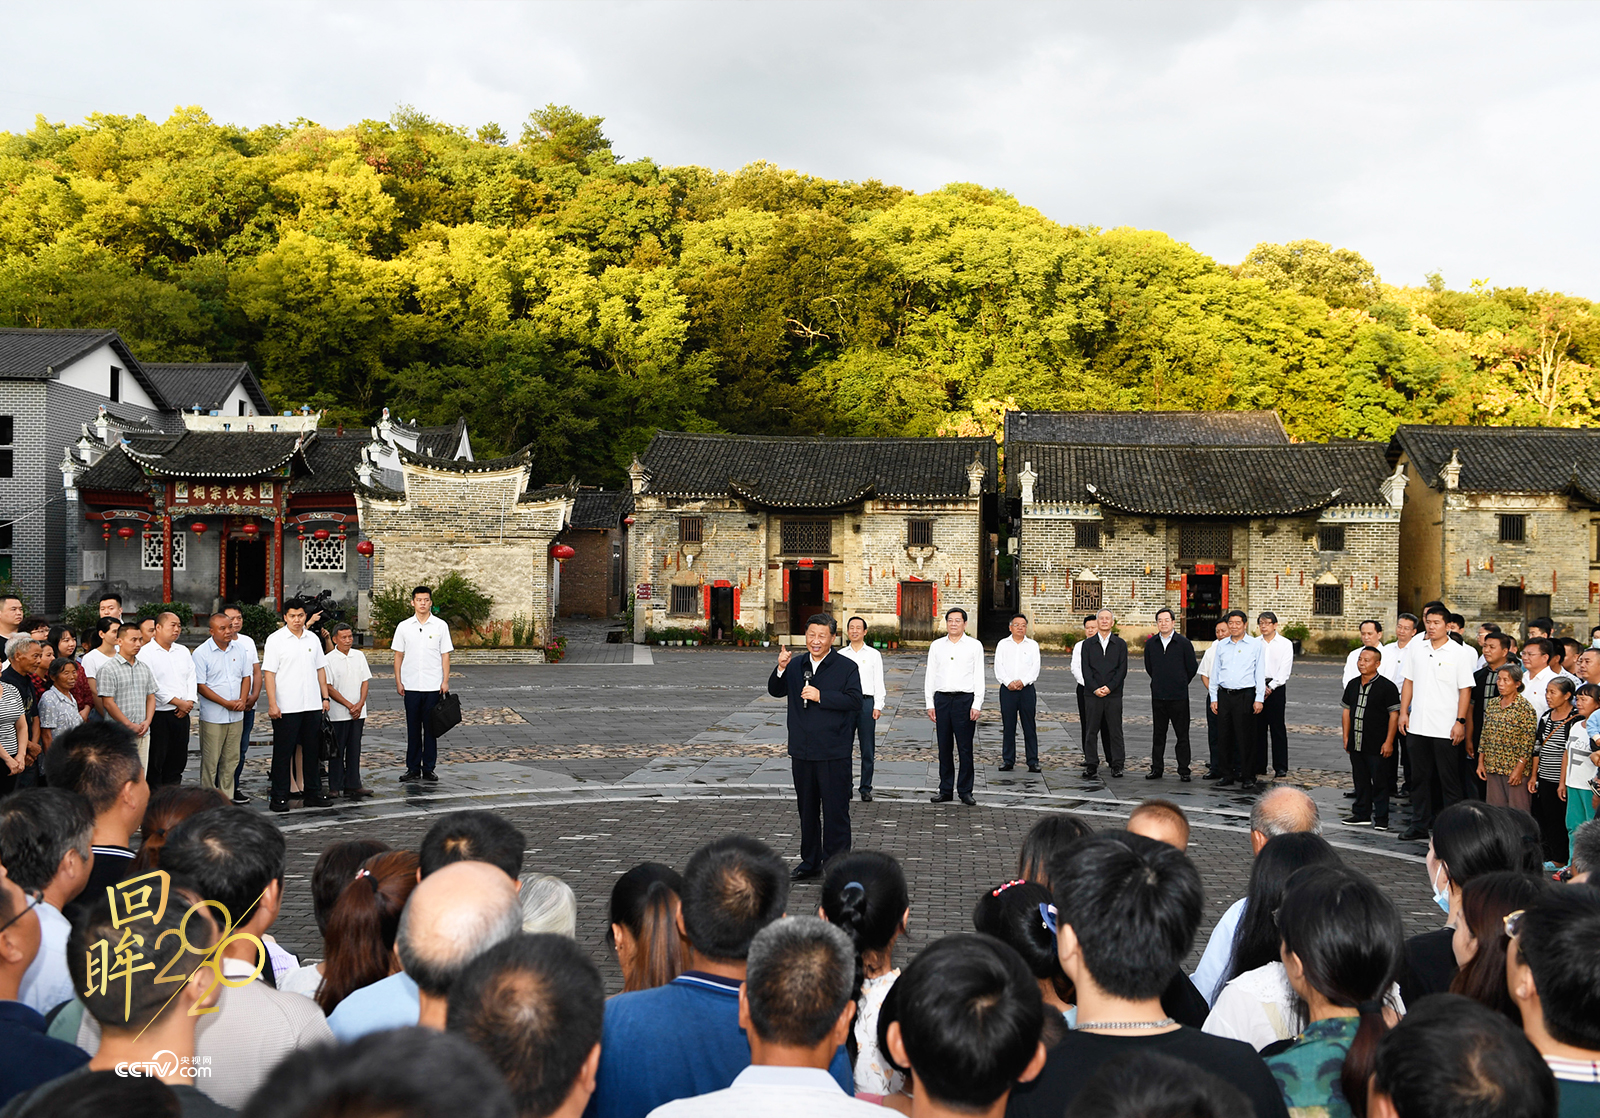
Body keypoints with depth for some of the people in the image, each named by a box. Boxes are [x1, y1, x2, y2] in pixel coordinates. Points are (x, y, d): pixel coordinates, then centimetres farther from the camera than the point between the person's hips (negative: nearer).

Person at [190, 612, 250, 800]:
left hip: (236, 715, 5)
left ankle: (226, 799, 19)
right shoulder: (201, 653, -7)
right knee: (210, 761, -1)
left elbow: (246, 676, 13)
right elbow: (200, 686, -10)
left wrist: (242, 700, -4)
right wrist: (226, 703, -14)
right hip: (213, 717, -5)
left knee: (231, 760, 10)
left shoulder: (239, 648, 8)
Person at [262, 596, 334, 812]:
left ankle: (313, 794, 19)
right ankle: (279, 798, 7)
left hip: (312, 705, 5)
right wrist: (272, 704, -15)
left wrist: (325, 697, 11)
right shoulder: (276, 640, -4)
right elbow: (269, 673, -9)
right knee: (283, 753, 0)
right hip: (286, 708, -5)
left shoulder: (313, 639, 11)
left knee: (312, 752, 11)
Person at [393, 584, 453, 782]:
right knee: (413, 729, 5)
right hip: (411, 685, 1)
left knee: (431, 728, 3)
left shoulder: (440, 626, 3)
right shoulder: (404, 627, 5)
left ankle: (429, 769, 10)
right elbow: (398, 655, 9)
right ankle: (413, 769, 12)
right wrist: (398, 682, 2)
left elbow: (445, 655, 4)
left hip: (433, 686, -1)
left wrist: (445, 681, -3)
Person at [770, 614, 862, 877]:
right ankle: (810, 863, 29)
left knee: (835, 811, -1)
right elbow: (775, 691, 6)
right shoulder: (796, 666, 10)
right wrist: (781, 669, -12)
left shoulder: (847, 667, -5)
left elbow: (854, 700, -14)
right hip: (802, 752, 5)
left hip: (834, 755, -5)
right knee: (807, 809, 16)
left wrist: (821, 696, -20)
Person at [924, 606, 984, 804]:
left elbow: (979, 677, 1)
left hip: (965, 699, -3)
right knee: (944, 748, 6)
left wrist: (977, 705, -6)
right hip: (942, 699, 3)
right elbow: (930, 676, 12)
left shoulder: (974, 646, 3)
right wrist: (930, 704, 6)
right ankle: (945, 790, 13)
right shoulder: (936, 646, 10)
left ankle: (965, 791, 8)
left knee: (965, 748, 0)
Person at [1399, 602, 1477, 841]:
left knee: (1449, 781, 2)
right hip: (1418, 725, 5)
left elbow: (1465, 689, -6)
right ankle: (1419, 826, 19)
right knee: (1419, 777, 11)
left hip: (1446, 729, -5)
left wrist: (1460, 722, -11)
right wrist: (1403, 712, 8)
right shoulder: (1415, 650, 9)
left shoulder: (1460, 653, -4)